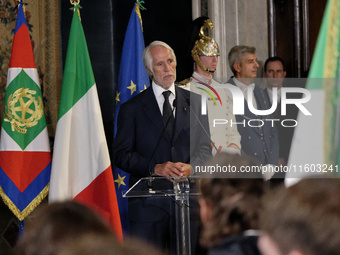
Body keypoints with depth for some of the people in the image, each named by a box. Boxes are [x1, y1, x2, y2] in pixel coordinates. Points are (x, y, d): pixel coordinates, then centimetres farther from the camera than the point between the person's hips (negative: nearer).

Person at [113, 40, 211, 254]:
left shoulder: (195, 102, 12)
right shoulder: (132, 108, 5)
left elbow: (205, 148, 11)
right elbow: (121, 155, 0)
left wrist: (191, 167, -11)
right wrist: (155, 168, -15)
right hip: (148, 203, -2)